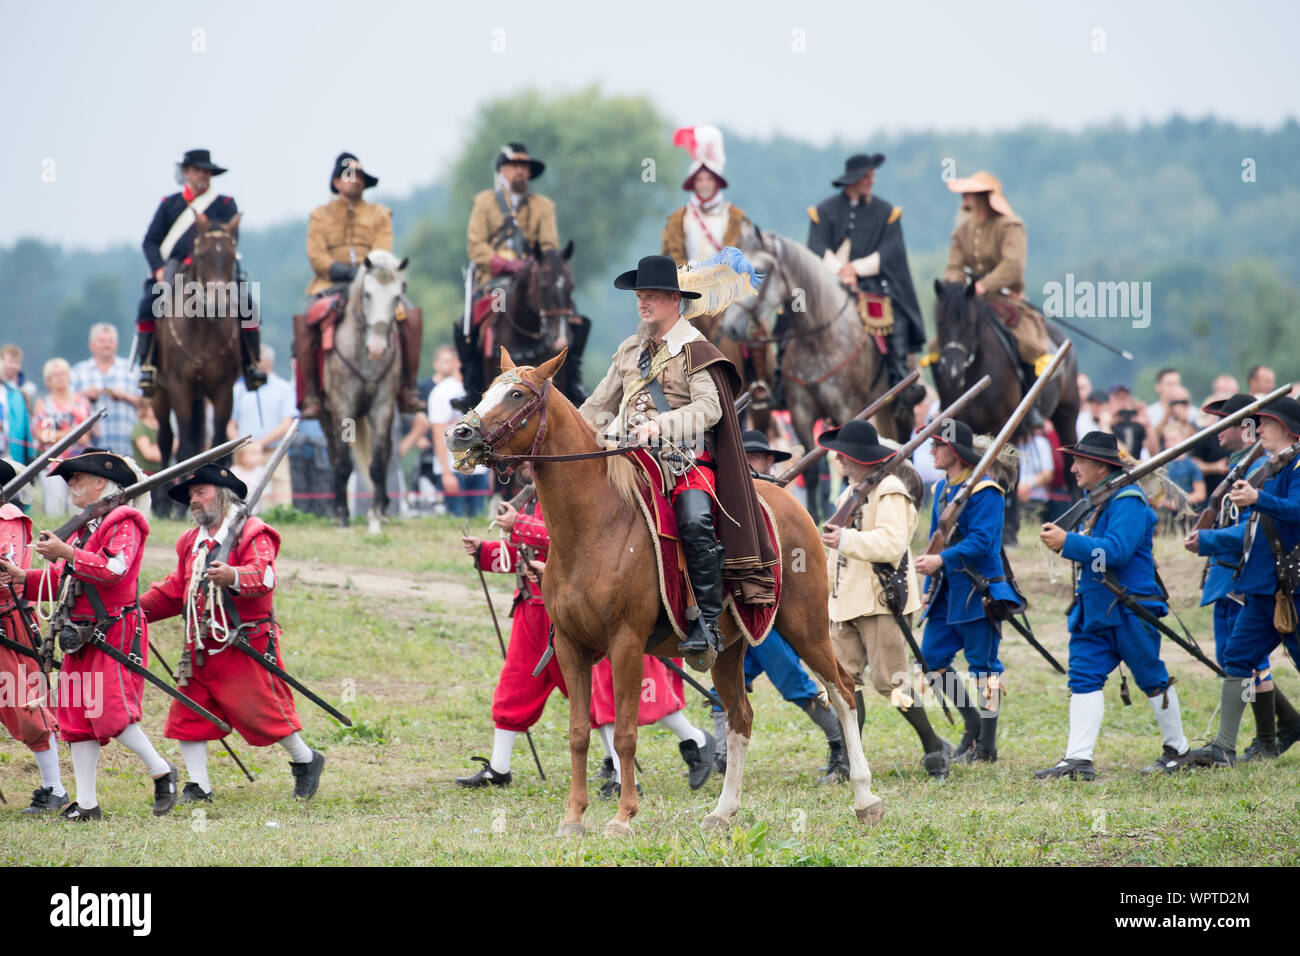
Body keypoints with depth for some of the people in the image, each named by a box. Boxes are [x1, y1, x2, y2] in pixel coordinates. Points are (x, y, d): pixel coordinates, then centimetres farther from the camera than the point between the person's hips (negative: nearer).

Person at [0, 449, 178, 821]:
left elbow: (114, 570, -23)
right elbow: (63, 580, 18)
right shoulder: (85, 528, 20)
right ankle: (86, 803, 6)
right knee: (77, 716, 4)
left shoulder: (123, 522, -8)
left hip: (116, 633, -9)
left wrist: (66, 553, -22)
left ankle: (161, 771, 4)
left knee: (112, 714, -15)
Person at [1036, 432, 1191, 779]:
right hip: (1094, 608, 9)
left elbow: (1116, 551, -28)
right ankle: (1079, 759, -7)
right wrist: (1062, 539, 5)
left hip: (1130, 608, -9)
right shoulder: (1096, 500, 14)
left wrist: (1068, 542, -27)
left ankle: (1177, 750, 21)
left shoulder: (1128, 501, -16)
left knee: (1152, 678, 5)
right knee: (1084, 678, -2)